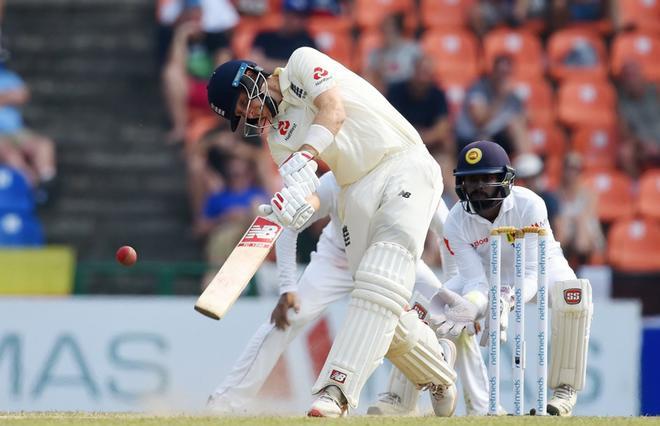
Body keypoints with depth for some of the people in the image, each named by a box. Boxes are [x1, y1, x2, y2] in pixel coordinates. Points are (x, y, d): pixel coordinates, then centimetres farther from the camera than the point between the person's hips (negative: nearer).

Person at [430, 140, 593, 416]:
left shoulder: (529, 205, -32)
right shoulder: (457, 222, -24)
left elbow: (531, 276, -35)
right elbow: (476, 281, -27)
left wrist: (506, 300, -56)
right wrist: (470, 306, -51)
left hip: (540, 267, -3)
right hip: (489, 276, 3)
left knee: (572, 292, -36)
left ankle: (564, 390, -23)